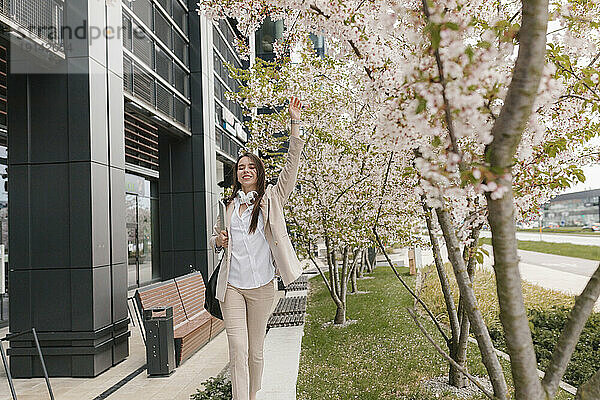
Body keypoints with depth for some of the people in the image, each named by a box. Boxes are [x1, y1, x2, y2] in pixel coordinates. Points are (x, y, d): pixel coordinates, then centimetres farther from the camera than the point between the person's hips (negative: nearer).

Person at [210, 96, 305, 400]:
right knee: (237, 350, -5)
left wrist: (295, 122, -9)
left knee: (255, 350, 11)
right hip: (232, 285, 1)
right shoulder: (228, 205, 12)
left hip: (261, 286, -1)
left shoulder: (271, 198, 5)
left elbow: (292, 164, -4)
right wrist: (218, 240, -3)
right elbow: (214, 239, 23)